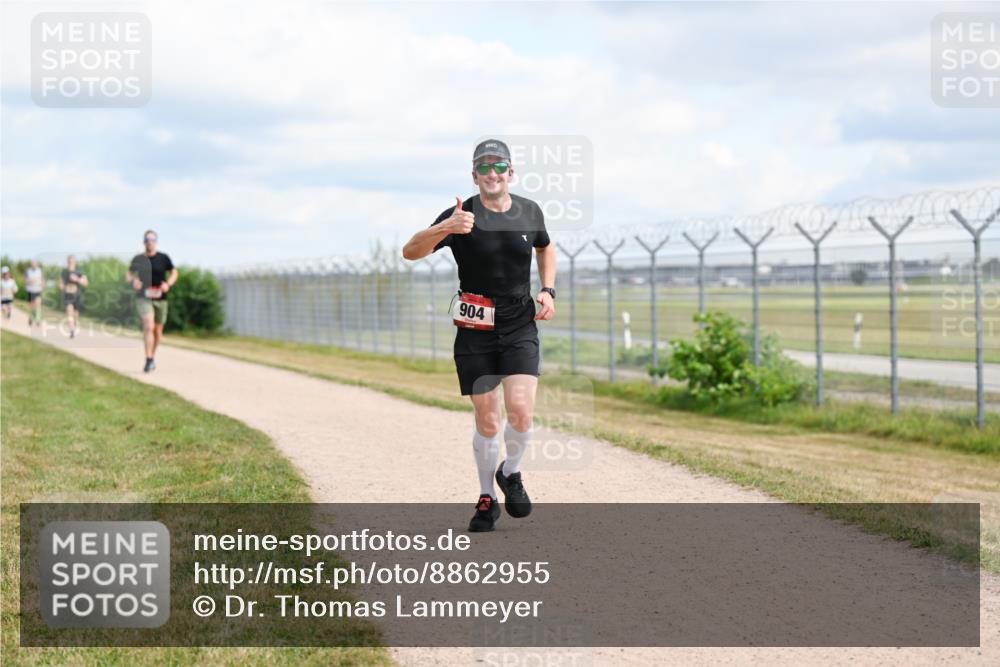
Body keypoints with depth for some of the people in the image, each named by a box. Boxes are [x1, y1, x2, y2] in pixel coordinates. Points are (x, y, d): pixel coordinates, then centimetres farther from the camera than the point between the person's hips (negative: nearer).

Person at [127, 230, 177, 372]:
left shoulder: (163, 258, 2)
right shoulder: (138, 259, 2)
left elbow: (174, 273, 10)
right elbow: (129, 274, 13)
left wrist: (168, 284, -10)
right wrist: (132, 281, -10)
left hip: (160, 298, 2)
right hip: (143, 298, -2)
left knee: (158, 330, 11)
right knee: (148, 326, -21)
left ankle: (152, 357, 32)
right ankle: (149, 360, -24)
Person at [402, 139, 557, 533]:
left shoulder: (530, 212, 3)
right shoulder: (463, 216, -9)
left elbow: (545, 248, 25)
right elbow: (410, 252, -20)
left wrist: (548, 290, 8)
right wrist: (445, 228, -39)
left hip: (521, 328, 2)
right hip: (475, 333, -2)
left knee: (521, 412, -15)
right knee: (487, 423, 2)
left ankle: (510, 474, 14)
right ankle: (487, 500, 22)